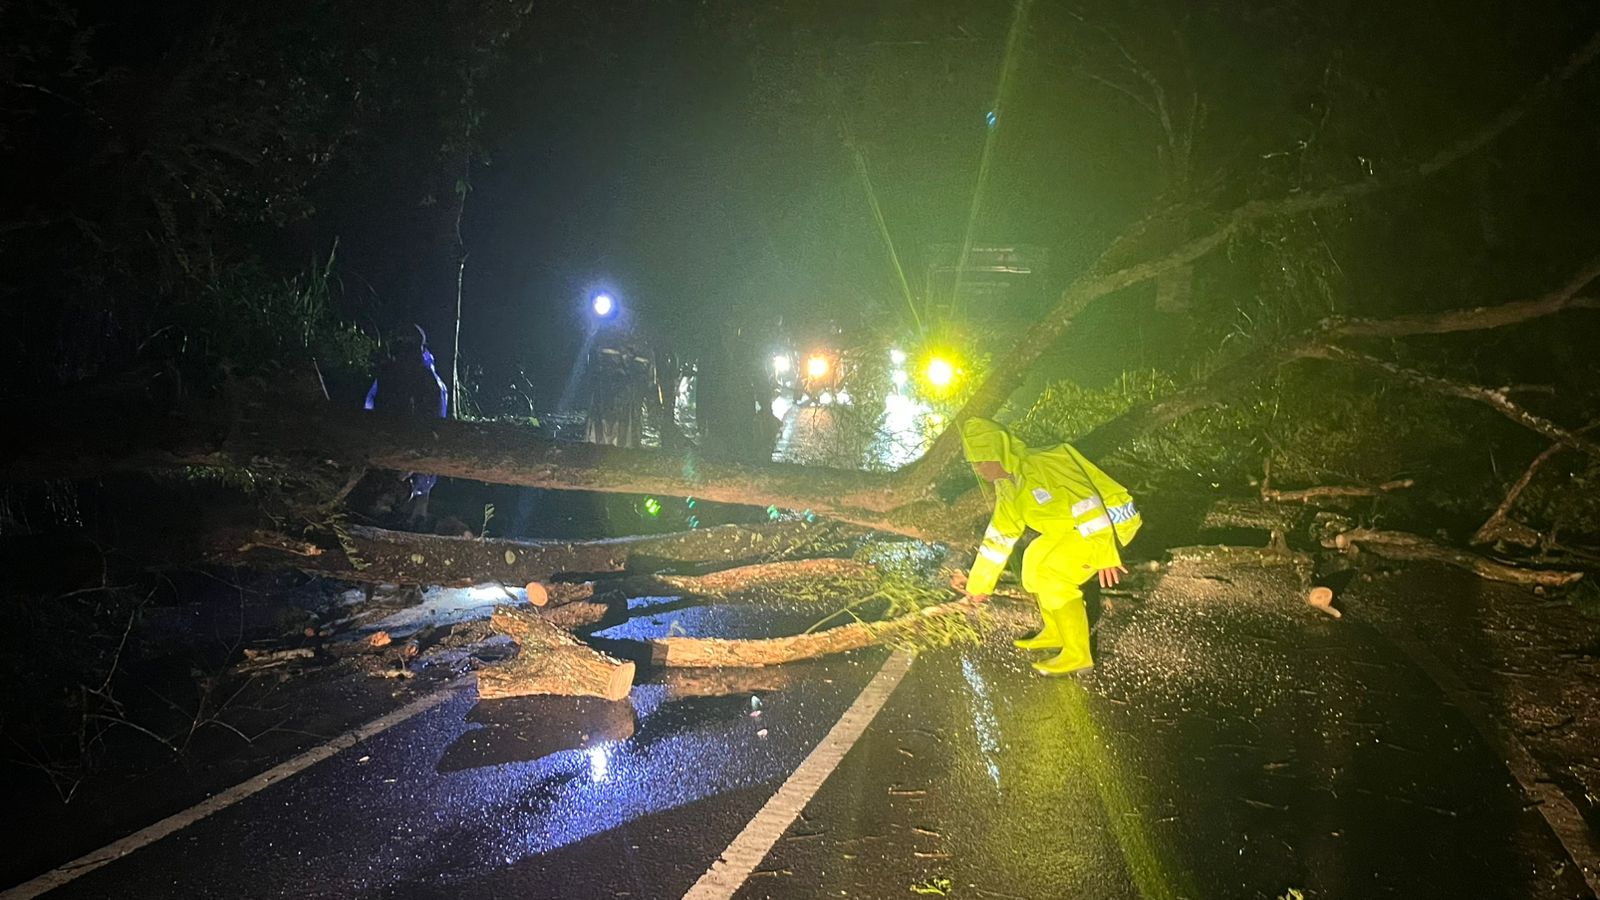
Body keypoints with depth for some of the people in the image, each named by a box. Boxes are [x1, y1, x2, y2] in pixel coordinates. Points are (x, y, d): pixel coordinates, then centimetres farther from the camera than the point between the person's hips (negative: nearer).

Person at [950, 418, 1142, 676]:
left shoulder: (1040, 466, -25)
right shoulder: (1008, 486, 6)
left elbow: (1085, 504, -32)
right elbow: (1000, 534, 15)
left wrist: (1106, 555, -34)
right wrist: (979, 583, 19)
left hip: (1112, 518, -10)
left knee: (1053, 576, -16)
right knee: (1035, 561, 15)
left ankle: (1077, 655, -6)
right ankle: (1056, 633, 26)